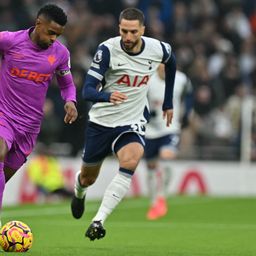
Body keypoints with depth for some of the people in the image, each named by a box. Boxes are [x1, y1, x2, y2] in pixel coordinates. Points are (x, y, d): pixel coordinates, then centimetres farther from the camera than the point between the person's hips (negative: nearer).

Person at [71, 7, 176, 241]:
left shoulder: (158, 49, -10)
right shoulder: (108, 49, -20)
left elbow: (171, 62, 17)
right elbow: (87, 90, -25)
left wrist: (168, 102, 21)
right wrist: (108, 96, -48)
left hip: (132, 123, 1)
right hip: (101, 122, -1)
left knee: (131, 160, -31)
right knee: (88, 178, 15)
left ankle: (98, 221, -31)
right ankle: (79, 192, 56)